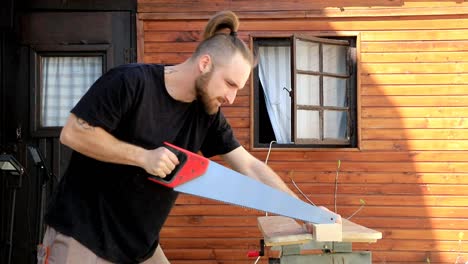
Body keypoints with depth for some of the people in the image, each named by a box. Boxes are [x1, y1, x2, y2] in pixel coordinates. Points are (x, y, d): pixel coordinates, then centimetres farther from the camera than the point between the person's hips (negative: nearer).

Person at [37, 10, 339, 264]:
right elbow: (72, 133, -19)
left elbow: (251, 166, 2)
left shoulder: (207, 115, -1)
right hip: (81, 238, -6)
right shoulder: (131, 82, -19)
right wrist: (143, 157, -24)